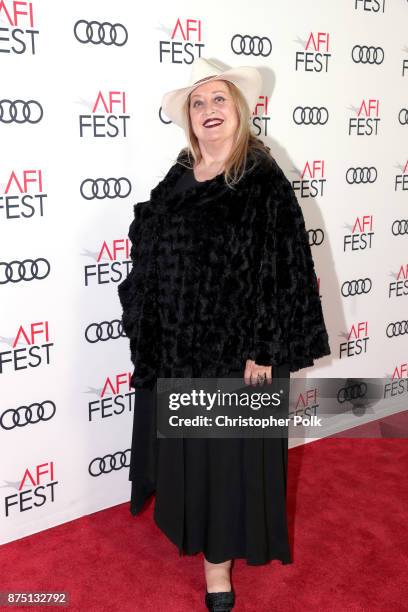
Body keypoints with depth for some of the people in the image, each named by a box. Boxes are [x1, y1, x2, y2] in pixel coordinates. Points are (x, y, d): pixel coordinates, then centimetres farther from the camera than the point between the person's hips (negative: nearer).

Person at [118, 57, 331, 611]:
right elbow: (150, 262, 10)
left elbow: (285, 269, -12)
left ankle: (219, 555, 26)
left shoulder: (265, 182, -9)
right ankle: (193, 523, 42)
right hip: (175, 345, 5)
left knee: (230, 448, 8)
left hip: (237, 346, -4)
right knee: (184, 443, 17)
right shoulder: (175, 182, 5)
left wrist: (265, 350, -15)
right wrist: (147, 331, 7)